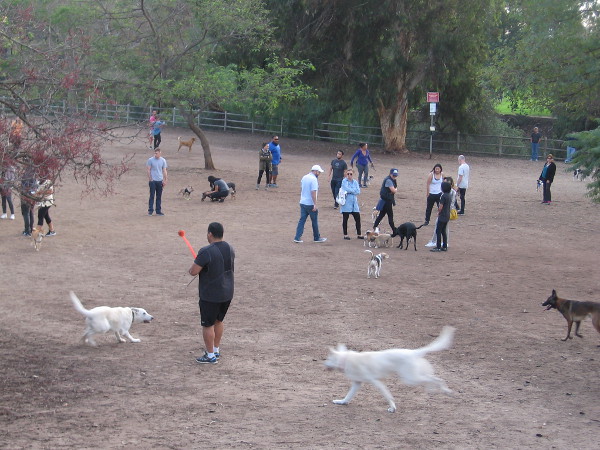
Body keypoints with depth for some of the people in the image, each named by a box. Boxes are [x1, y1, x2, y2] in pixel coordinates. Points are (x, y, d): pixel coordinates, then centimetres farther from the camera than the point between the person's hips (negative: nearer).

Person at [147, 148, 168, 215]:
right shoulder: (150, 160, -3)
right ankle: (150, 210, 1)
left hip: (160, 181, 3)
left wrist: (165, 180, 4)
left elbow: (164, 171, 9)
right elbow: (148, 170, -2)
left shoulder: (163, 160, 5)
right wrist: (150, 179, -8)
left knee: (159, 196, 7)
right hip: (152, 180, -3)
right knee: (152, 196, -3)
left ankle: (158, 211, 13)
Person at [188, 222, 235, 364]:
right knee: (218, 321, 22)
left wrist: (192, 268, 2)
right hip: (227, 293, 7)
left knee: (208, 325, 6)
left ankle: (210, 355, 13)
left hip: (210, 296, -7)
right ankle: (216, 350, 34)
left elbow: (194, 271, -22)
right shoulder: (230, 249, 2)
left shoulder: (206, 252, -23)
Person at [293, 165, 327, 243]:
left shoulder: (304, 177, 10)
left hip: (302, 203, 7)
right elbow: (313, 192, -22)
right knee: (314, 221, 7)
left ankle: (297, 237, -1)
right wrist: (315, 204, -22)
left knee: (302, 220, 6)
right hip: (310, 204, -7)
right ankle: (316, 238, 18)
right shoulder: (314, 179, -16)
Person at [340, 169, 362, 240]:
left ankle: (359, 234, 13)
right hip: (346, 204, -5)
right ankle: (345, 235, 11)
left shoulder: (355, 182, 11)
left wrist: (350, 191, -11)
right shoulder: (344, 181, -3)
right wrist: (354, 190, -9)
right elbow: (346, 189, -20)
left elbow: (358, 192, -2)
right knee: (345, 219, 2)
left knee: (357, 218, 3)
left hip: (354, 203, 5)